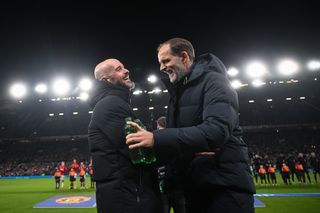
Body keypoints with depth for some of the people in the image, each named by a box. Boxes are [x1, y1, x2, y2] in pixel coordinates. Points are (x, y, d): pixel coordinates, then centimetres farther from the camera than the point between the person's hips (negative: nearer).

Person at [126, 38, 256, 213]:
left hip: (226, 184, -7)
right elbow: (175, 136, 12)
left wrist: (156, 139, -29)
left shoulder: (214, 81, -10)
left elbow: (216, 130, -27)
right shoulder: (177, 93, 15)